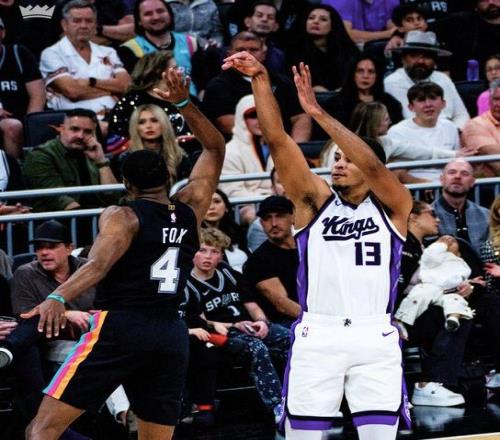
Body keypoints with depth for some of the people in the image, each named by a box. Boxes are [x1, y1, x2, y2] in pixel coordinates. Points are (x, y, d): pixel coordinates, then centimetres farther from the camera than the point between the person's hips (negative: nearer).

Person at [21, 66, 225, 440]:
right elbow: (215, 149, 26)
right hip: (171, 335, 5)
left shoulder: (122, 217, 0)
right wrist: (185, 105, 18)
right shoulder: (189, 212, 14)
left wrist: (58, 298, -33)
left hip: (119, 328, -5)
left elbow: (100, 263, -19)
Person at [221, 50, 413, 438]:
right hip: (317, 336, 1)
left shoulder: (393, 207, 5)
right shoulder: (316, 201, 10)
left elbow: (372, 165, -14)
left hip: (374, 338, -1)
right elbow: (277, 139, 1)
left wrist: (317, 112, -20)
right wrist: (261, 80, -10)